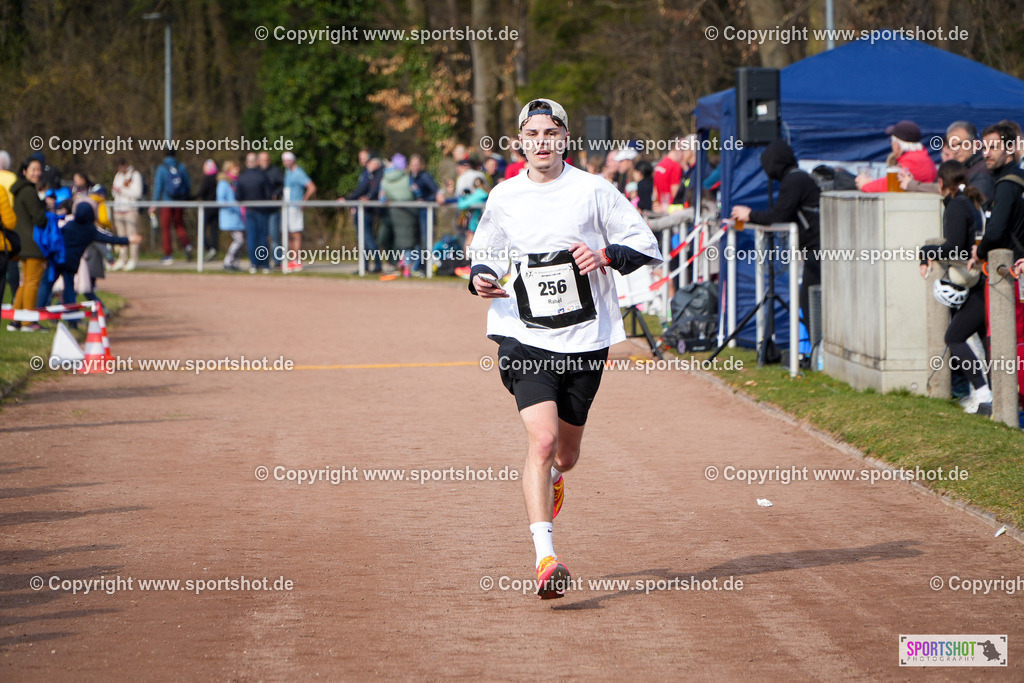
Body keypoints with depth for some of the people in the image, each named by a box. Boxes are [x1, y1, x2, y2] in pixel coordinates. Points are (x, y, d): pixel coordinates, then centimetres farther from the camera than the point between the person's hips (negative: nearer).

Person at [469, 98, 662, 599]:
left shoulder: (593, 191, -1)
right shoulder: (503, 198, 4)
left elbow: (646, 246, 2)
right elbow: (486, 253, 20)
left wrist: (605, 255, -16)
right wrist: (481, 277, -2)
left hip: (584, 338, 1)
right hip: (524, 338, -1)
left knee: (566, 453, 13)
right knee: (542, 439, -20)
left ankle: (552, 478, 53)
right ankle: (545, 559, -24)